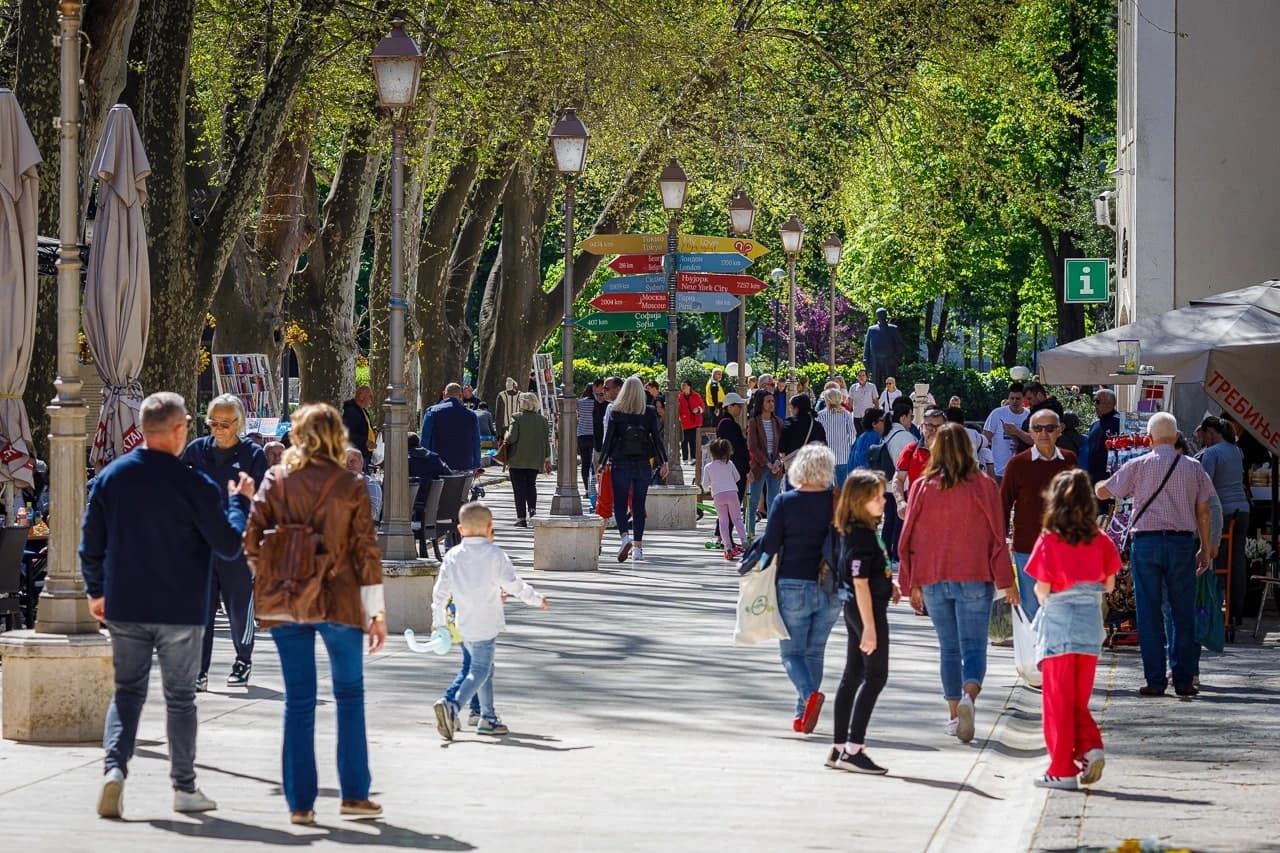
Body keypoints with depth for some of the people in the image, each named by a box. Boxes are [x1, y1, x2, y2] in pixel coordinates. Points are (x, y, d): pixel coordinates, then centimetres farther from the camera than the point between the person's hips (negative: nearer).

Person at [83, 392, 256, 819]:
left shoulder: (109, 477, 0)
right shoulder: (194, 485, -13)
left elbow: (91, 544, 5)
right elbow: (228, 546, -7)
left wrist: (96, 591, 19)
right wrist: (239, 501, 8)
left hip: (124, 608, 3)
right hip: (180, 609, -3)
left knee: (127, 692, 10)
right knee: (180, 697, 9)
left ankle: (114, 767, -11)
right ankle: (184, 787, 15)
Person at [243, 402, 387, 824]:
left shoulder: (275, 481, 0)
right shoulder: (350, 488, -3)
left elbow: (252, 539, -3)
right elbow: (366, 552, -4)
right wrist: (376, 613, 1)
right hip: (338, 601, -1)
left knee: (298, 700, 7)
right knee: (349, 694, 13)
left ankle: (300, 802, 6)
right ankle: (353, 793, 12)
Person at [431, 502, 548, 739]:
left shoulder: (452, 556, 5)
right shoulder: (494, 555, -9)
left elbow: (440, 592, 7)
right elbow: (513, 585, -6)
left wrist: (439, 622, 18)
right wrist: (537, 599, 9)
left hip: (463, 625, 6)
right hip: (485, 626, -6)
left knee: (485, 667, 20)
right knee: (479, 671, -7)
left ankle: (488, 717, 25)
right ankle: (453, 706, -28)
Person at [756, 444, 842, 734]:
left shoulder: (784, 502, -8)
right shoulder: (838, 502, -3)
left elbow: (769, 546, -7)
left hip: (793, 586, -3)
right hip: (831, 589, 3)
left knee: (791, 651, 7)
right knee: (814, 651, 15)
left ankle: (810, 693, -20)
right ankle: (802, 715, 16)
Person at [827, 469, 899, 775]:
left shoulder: (858, 530, 10)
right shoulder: (862, 536, -20)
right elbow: (860, 583, -23)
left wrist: (889, 583, 15)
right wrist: (869, 627, -23)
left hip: (857, 611, 10)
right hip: (867, 610, -10)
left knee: (853, 675, 12)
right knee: (875, 676, -6)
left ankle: (839, 747, 16)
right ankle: (853, 749, -8)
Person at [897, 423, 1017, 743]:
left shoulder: (921, 487, 1)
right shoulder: (984, 486, -4)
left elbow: (909, 538, 4)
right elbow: (997, 537, -2)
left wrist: (911, 584, 12)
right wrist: (1006, 582, 3)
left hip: (933, 580, 2)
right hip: (974, 578, -2)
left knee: (948, 648, 13)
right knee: (973, 646, -4)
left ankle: (954, 713, 16)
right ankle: (969, 695, -30)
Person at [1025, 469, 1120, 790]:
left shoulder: (1048, 542, -10)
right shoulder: (1101, 541, 0)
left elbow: (1042, 591, -10)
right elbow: (1109, 584, 6)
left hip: (1058, 628, -4)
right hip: (1090, 626, 4)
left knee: (1058, 701, 4)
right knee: (1080, 701, 17)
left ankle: (1062, 770, 5)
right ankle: (1091, 748, -5)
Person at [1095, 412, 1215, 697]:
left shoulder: (1138, 466, 0)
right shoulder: (1193, 467, 5)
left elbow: (1102, 492, 9)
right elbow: (1203, 511, 6)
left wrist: (1099, 483, 32)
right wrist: (1206, 548, 14)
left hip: (1146, 542, -1)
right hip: (1182, 542, 1)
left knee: (1149, 613, 2)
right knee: (1183, 614, 7)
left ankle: (1155, 680, 0)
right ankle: (1183, 680, 6)